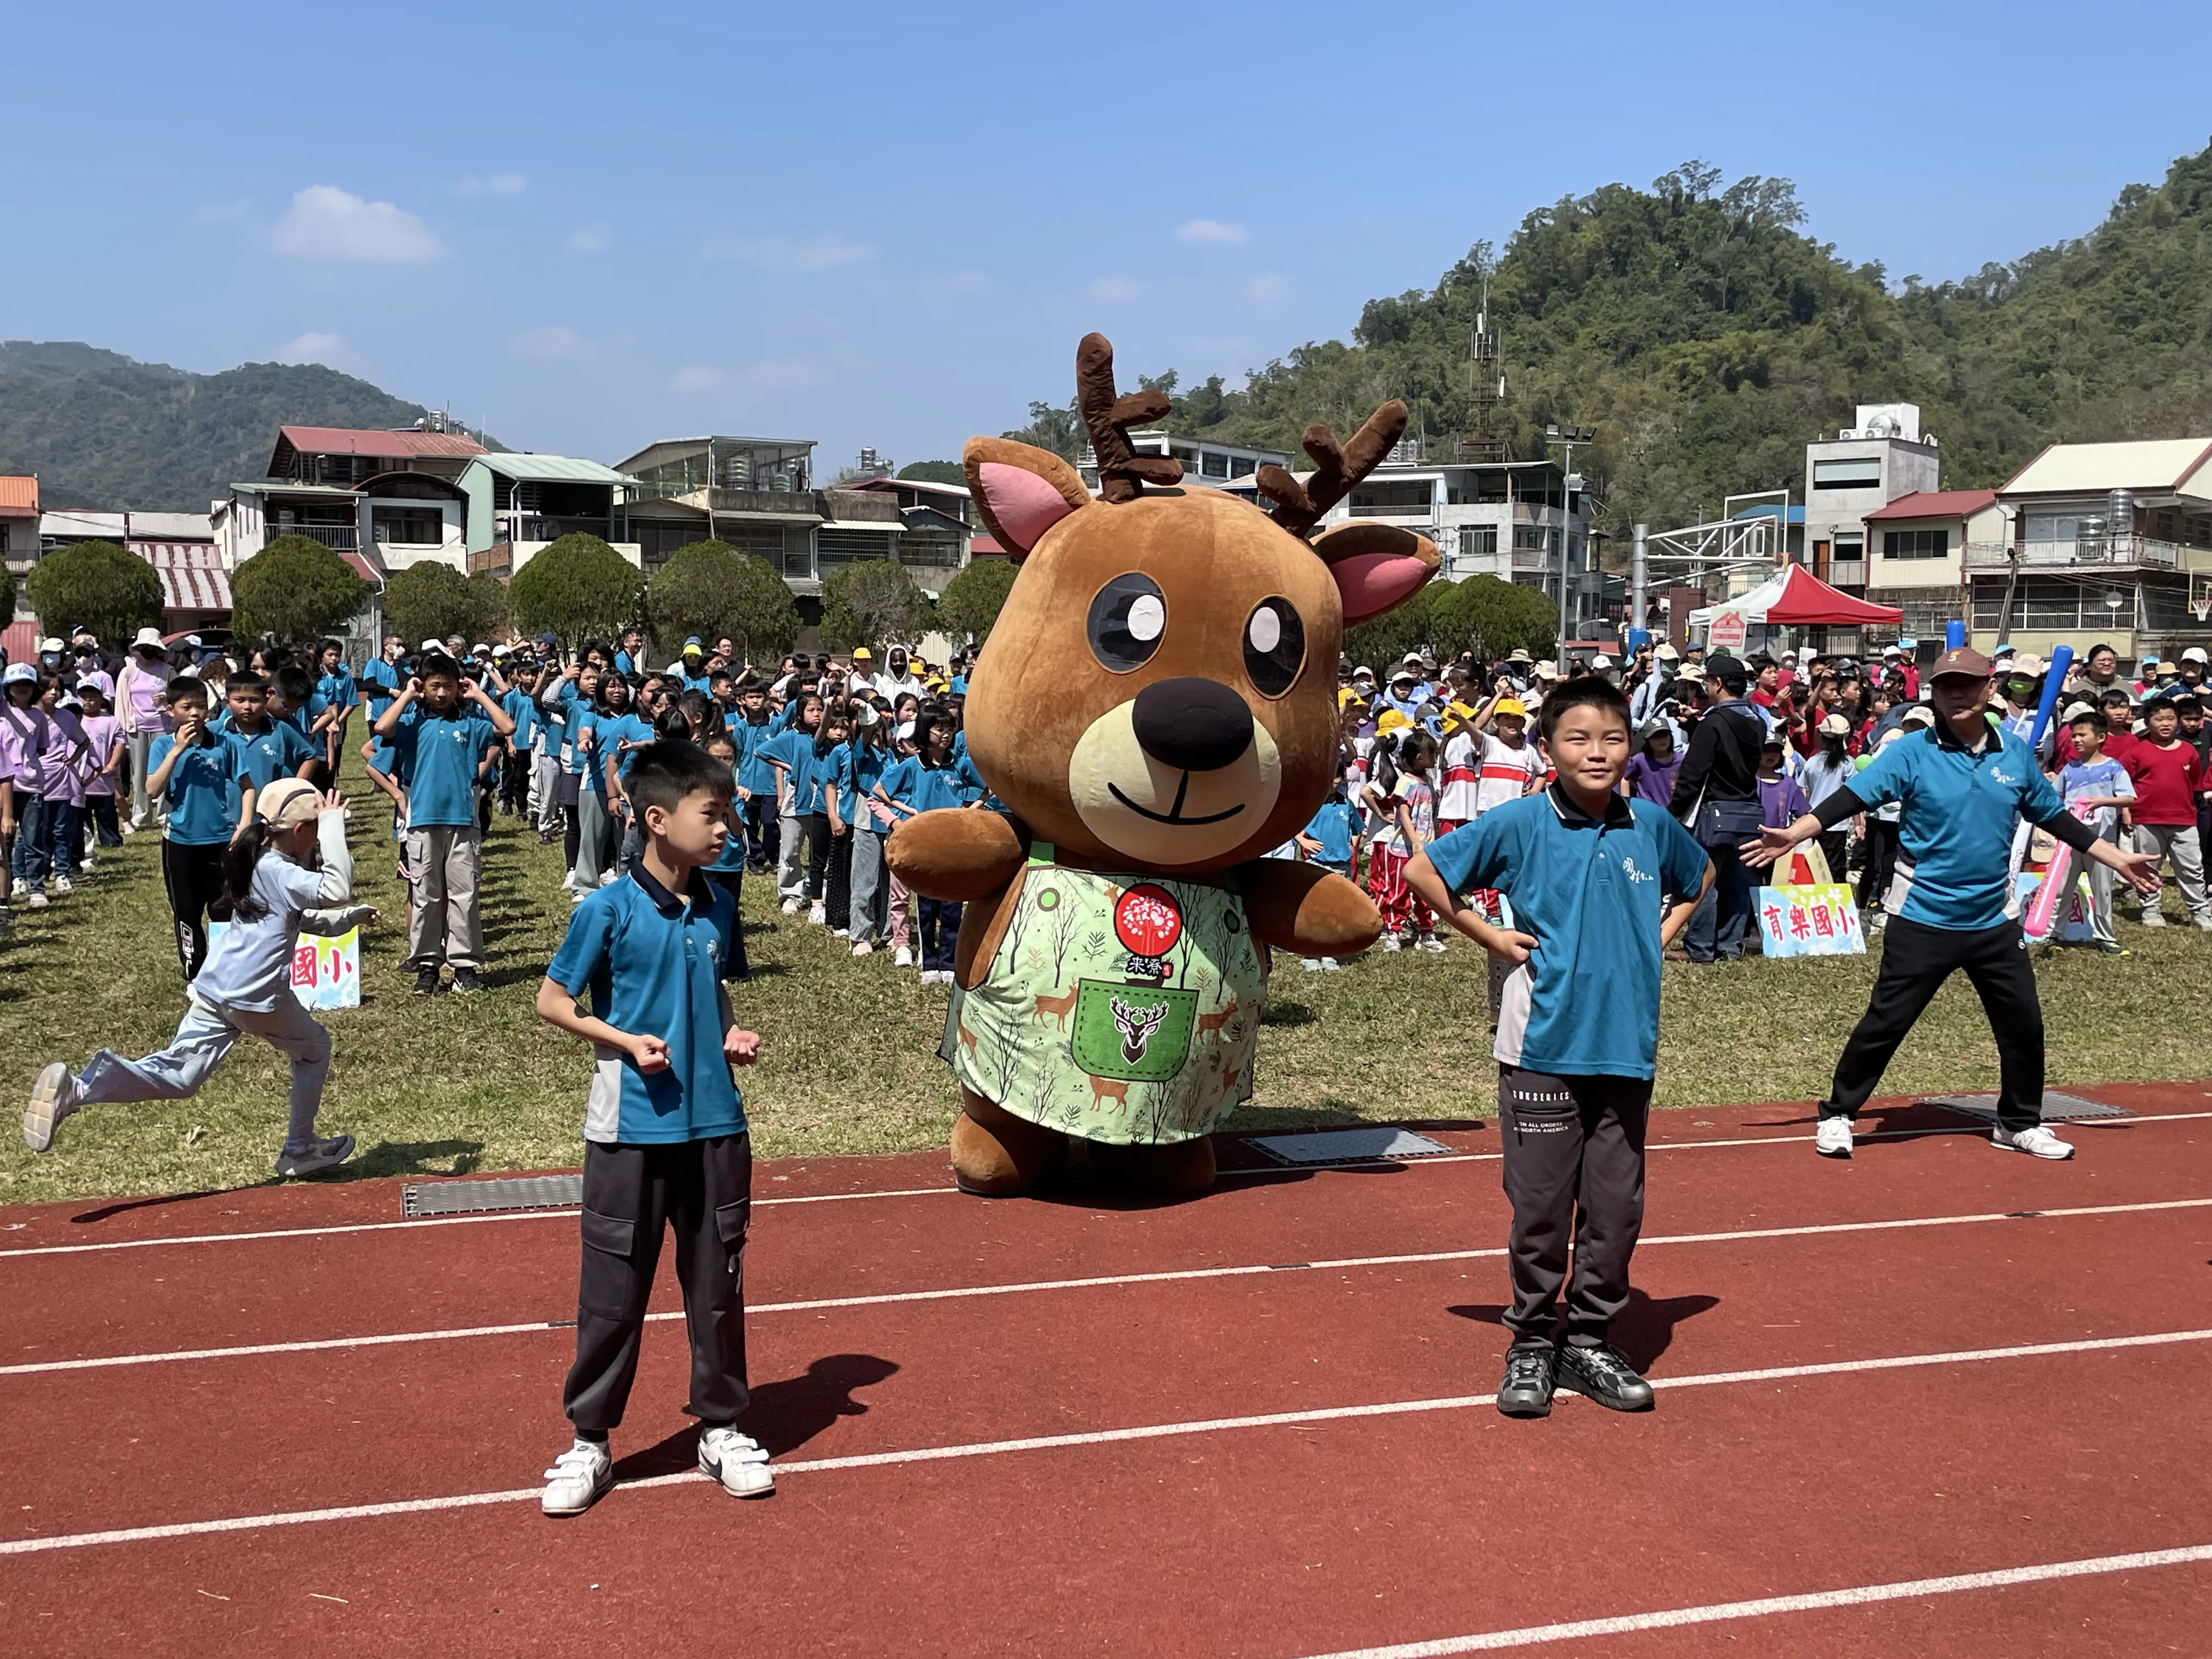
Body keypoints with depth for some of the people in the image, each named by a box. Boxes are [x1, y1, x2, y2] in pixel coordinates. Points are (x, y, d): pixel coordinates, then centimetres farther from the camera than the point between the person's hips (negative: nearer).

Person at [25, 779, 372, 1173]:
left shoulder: (259, 864, 19)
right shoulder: (280, 872, -10)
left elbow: (307, 917, 32)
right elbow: (337, 890, -25)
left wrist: (352, 916, 31)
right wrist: (333, 825, -19)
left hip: (211, 990, 8)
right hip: (258, 996, -8)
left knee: (176, 1077, 0)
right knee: (314, 1049, 17)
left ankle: (77, 1089, -20)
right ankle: (300, 1148, 24)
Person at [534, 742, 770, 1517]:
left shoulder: (717, 908, 6)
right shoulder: (608, 910, -10)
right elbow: (552, 1002, -3)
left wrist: (733, 1035, 2)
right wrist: (628, 1042, -15)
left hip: (716, 1126, 5)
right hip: (632, 1129, -4)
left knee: (719, 1284, 12)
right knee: (613, 1292, 3)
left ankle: (721, 1429, 27)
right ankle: (589, 1441, 19)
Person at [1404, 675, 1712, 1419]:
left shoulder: (1650, 824, 5)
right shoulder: (1520, 823, -6)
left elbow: (1701, 875, 26)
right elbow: (1423, 871, -1)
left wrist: (1663, 933, 10)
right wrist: (1493, 939, -2)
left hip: (1628, 1045, 3)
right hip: (1543, 1047, -3)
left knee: (1616, 1208, 8)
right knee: (1540, 1207, 3)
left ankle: (1591, 1343, 23)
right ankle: (1532, 1345, 17)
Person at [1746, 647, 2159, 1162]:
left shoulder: (2016, 754, 3)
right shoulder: (1911, 753, -9)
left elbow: (2055, 817, 14)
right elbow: (1851, 797, -17)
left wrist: (2118, 860, 16)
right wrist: (1794, 834, -30)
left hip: (1993, 923, 4)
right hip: (1923, 921, -4)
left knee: (2024, 1024, 10)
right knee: (1885, 1023, -1)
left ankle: (2019, 1124, 30)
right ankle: (1837, 1116, 14)